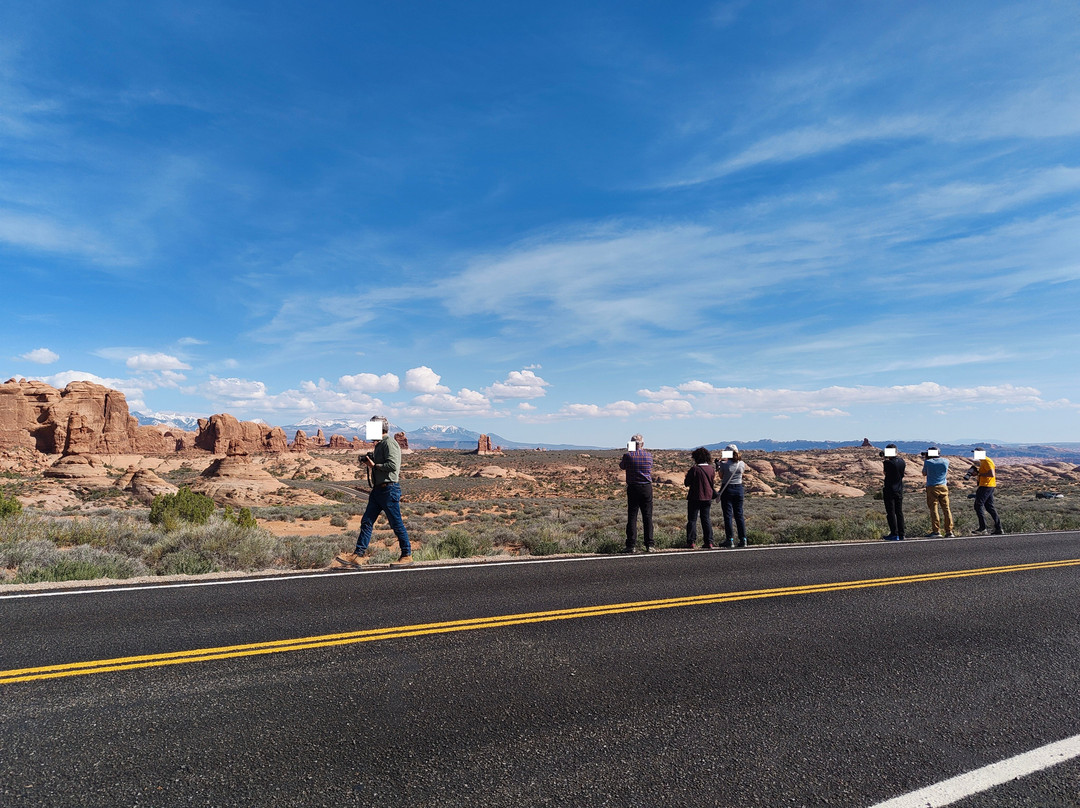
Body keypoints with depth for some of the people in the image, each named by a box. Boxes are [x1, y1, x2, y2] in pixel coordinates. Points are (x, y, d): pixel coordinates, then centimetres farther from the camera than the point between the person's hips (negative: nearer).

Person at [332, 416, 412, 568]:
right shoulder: (379, 444, 19)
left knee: (396, 524, -1)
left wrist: (374, 465, -13)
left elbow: (393, 465, -24)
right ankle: (359, 554, 8)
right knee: (366, 522, 6)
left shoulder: (389, 443, -12)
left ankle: (407, 555, 11)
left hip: (389, 489, -10)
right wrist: (369, 462, 9)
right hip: (378, 489, 10)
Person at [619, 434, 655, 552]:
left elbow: (621, 466, 11)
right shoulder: (649, 456, 2)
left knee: (632, 517, 1)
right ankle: (649, 545, 6)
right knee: (647, 517, 7)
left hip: (633, 488, -2)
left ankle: (631, 545, 0)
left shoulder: (628, 456, -7)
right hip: (647, 488, 2)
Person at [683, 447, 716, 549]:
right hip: (708, 497, 5)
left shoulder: (694, 469, -15)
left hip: (695, 498, -5)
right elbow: (712, 481, 13)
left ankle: (691, 542, 2)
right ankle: (709, 542, 9)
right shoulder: (711, 469, 0)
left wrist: (688, 476, 7)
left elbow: (686, 483, -8)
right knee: (706, 519, 13)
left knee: (692, 519, 4)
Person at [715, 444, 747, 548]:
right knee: (739, 515, 10)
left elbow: (721, 477, -1)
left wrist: (719, 466, 14)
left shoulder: (724, 464, -12)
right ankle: (743, 539, 10)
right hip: (739, 489, 4)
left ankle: (730, 540, -1)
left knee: (728, 515, 1)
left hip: (727, 489, -4)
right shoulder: (742, 464, -1)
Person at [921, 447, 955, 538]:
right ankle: (949, 531, 7)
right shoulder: (945, 461, 2)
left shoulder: (928, 462, -8)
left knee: (933, 509, -1)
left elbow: (924, 474, 7)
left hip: (932, 487, -3)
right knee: (946, 509, 6)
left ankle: (936, 531, -3)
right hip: (943, 487, 3)